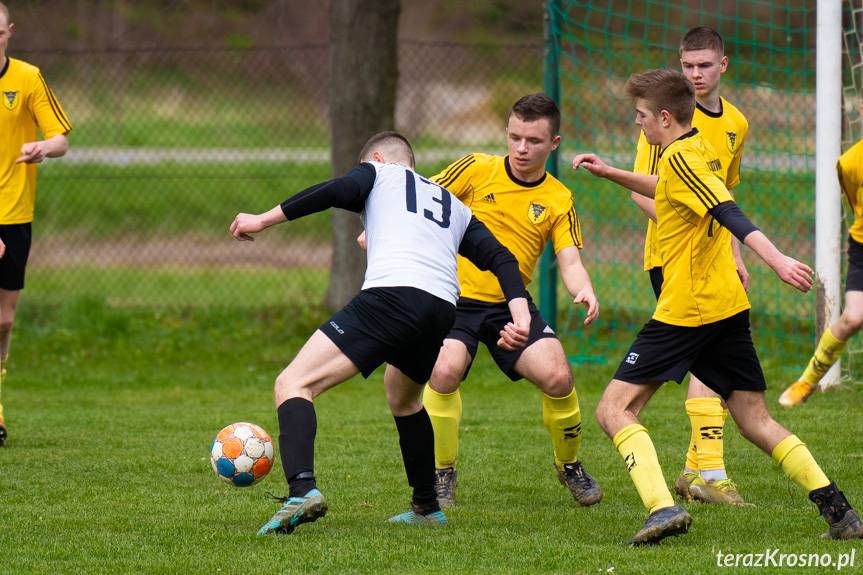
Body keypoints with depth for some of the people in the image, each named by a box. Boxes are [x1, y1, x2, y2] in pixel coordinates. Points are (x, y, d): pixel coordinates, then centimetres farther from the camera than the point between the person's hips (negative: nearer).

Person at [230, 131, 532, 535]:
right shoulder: (455, 207, 36)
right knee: (403, 397, 36)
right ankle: (427, 507, 39)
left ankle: (302, 489, -33)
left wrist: (265, 220, 5)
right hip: (442, 310, 6)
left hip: (391, 293, -6)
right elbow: (500, 258, 22)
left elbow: (338, 191, 0)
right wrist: (520, 315, 11)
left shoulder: (379, 173, 22)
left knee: (293, 385, -9)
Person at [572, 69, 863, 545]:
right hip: (729, 306, 9)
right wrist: (609, 173, 36)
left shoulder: (680, 157, -11)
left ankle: (662, 507, -23)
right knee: (755, 420, 11)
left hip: (685, 309, -9)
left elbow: (730, 215, -25)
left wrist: (775, 260, -36)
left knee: (614, 410, -5)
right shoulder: (699, 150, 16)